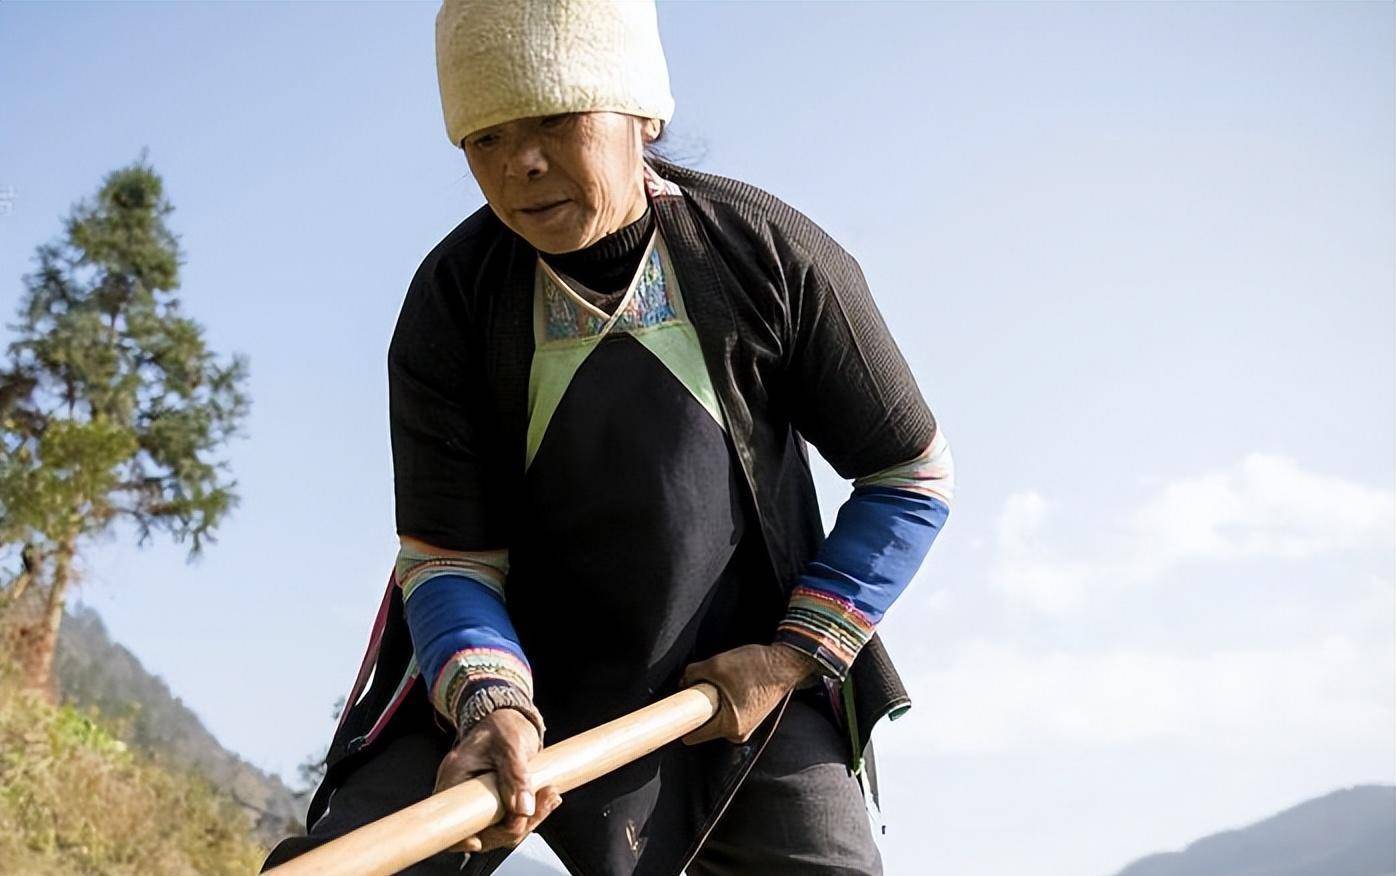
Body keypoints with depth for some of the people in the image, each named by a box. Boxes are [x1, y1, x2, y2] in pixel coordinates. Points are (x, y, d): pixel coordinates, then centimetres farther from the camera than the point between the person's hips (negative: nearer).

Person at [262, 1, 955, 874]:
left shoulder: (773, 254, -12)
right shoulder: (451, 302, -11)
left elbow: (912, 473, -3)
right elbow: (447, 552, -11)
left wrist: (796, 654, -11)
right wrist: (490, 706, -31)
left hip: (741, 673, 0)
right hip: (511, 671, 0)